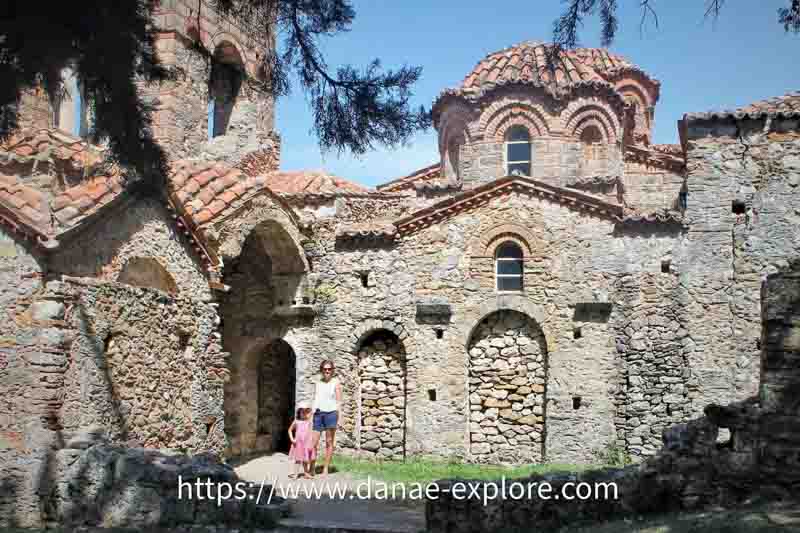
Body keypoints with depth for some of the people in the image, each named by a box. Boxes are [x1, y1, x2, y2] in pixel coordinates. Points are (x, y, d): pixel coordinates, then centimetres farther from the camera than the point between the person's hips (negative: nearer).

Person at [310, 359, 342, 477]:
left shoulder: (335, 382, 4)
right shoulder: (317, 383, 13)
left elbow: (338, 401, 1)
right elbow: (315, 399, 15)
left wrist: (337, 417, -6)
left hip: (331, 413, -3)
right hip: (318, 413, 3)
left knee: (329, 442, 3)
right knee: (313, 442, -1)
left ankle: (326, 469, 9)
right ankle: (312, 469, 7)